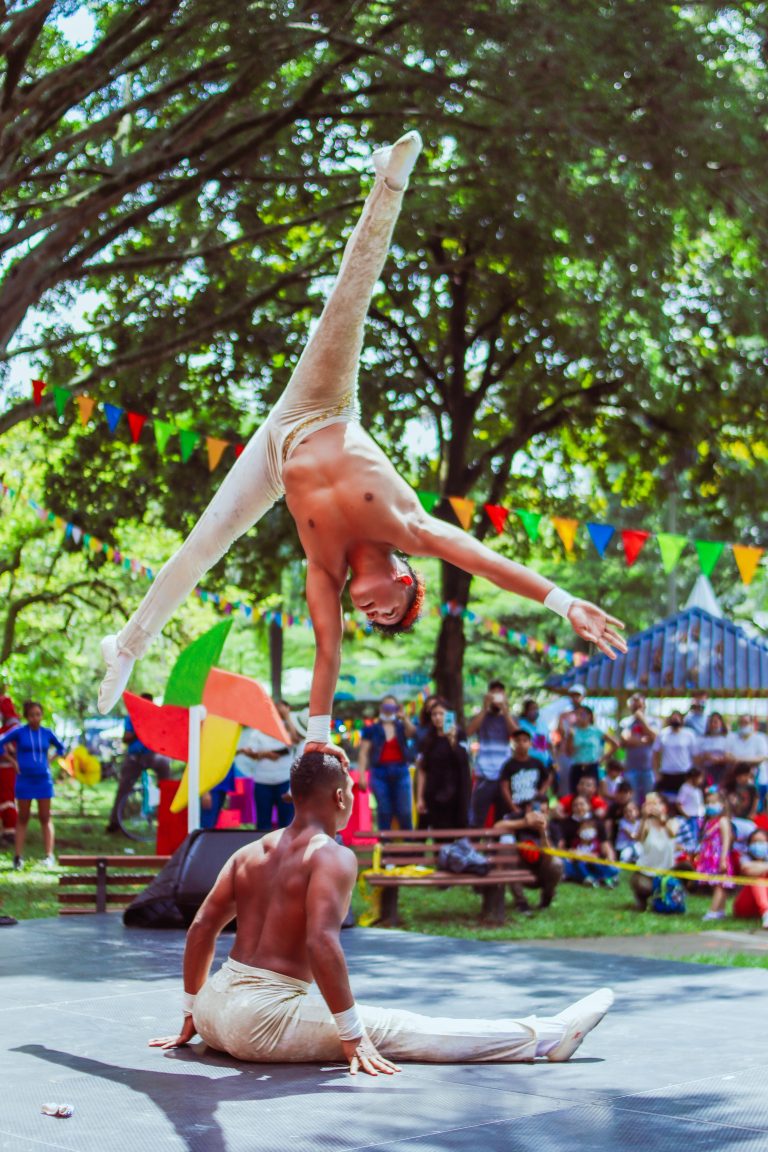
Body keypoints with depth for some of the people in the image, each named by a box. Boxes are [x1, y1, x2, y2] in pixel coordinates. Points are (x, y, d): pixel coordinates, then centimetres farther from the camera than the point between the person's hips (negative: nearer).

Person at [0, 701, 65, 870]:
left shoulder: (47, 733, 3)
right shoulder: (19, 732, -5)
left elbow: (61, 748, 18)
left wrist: (51, 761, 4)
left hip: (44, 780, 2)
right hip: (25, 780, -2)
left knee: (45, 818, 1)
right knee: (23, 818, 5)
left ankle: (49, 855, -2)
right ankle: (19, 857, 5)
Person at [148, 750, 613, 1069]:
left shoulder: (250, 853, 13)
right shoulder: (334, 856, -10)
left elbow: (202, 927, 15)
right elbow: (321, 942, -23)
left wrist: (191, 1016, 23)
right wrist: (354, 1038, -17)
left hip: (215, 1003, 7)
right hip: (264, 1020, -7)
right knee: (399, 1030, -4)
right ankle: (544, 1037, 1)